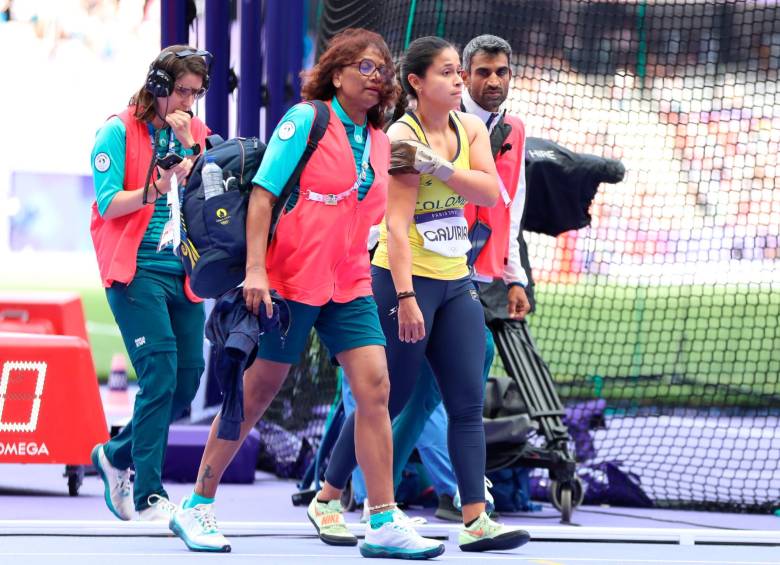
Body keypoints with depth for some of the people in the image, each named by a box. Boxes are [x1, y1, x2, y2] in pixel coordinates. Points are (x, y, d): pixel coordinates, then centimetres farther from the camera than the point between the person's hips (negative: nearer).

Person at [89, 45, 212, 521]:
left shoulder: (197, 135, 12)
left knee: (188, 377, 4)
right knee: (160, 374, -15)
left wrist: (188, 145, -9)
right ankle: (148, 495, -12)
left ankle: (118, 455, 26)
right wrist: (158, 188, -25)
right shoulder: (119, 132, -3)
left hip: (183, 273, 6)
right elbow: (108, 203, -10)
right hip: (136, 270, -6)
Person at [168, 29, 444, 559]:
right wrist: (255, 269, -19)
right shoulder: (305, 120, -8)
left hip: (350, 285, 5)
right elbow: (263, 193, -11)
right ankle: (197, 505, 17)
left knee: (375, 386, -8)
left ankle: (384, 523, -6)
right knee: (255, 394, 2)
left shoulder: (378, 140, 10)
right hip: (289, 281, -5)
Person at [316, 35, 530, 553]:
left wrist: (438, 165, -21)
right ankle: (328, 497, 18)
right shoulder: (401, 135, -13)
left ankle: (476, 520, -4)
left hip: (456, 283, 6)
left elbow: (491, 192, -9)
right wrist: (405, 298, -24)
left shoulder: (470, 128, 6)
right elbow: (396, 224, -18)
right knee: (388, 400, 1)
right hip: (405, 279, -6)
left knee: (469, 402, -1)